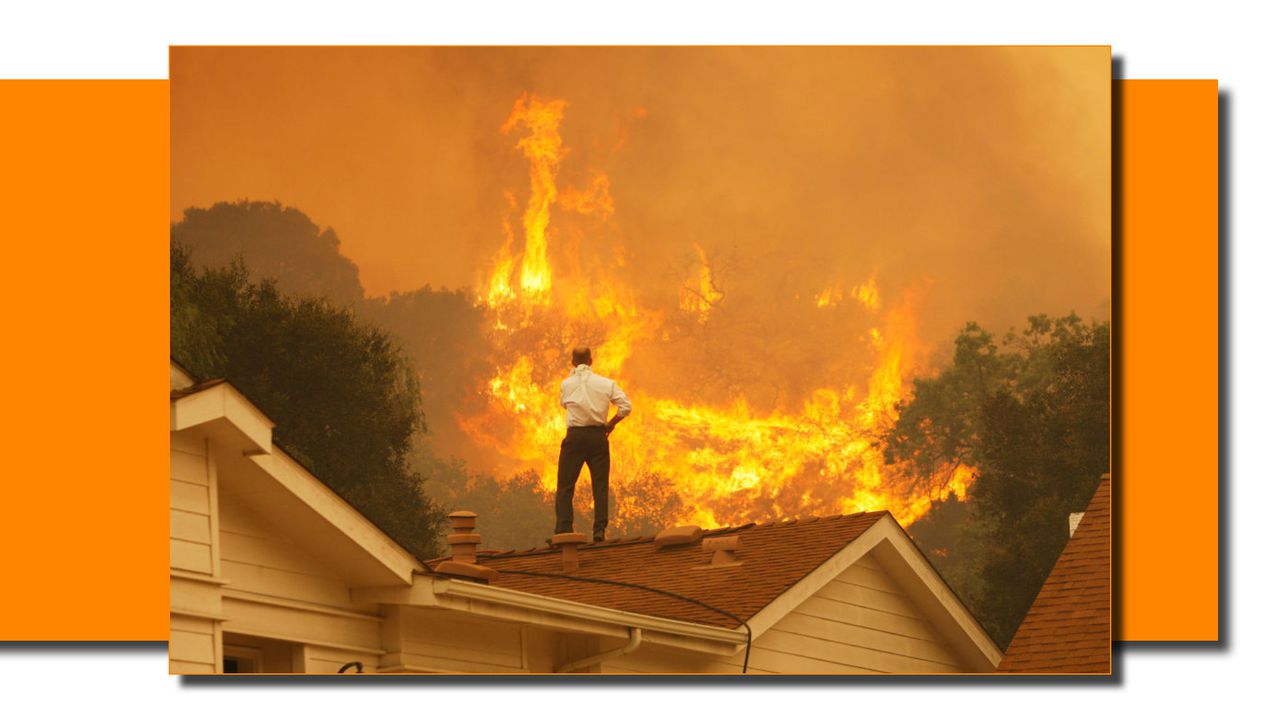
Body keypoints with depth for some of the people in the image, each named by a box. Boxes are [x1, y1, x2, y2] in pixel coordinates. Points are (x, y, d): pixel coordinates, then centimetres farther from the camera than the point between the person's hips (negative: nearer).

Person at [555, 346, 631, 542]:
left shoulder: (566, 384, 1)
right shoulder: (606, 383, 2)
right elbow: (626, 406, -4)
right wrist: (610, 424, 8)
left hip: (575, 436, -1)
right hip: (598, 436, 1)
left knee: (565, 486, 3)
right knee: (600, 485, 6)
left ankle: (563, 530, -6)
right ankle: (599, 531, 0)